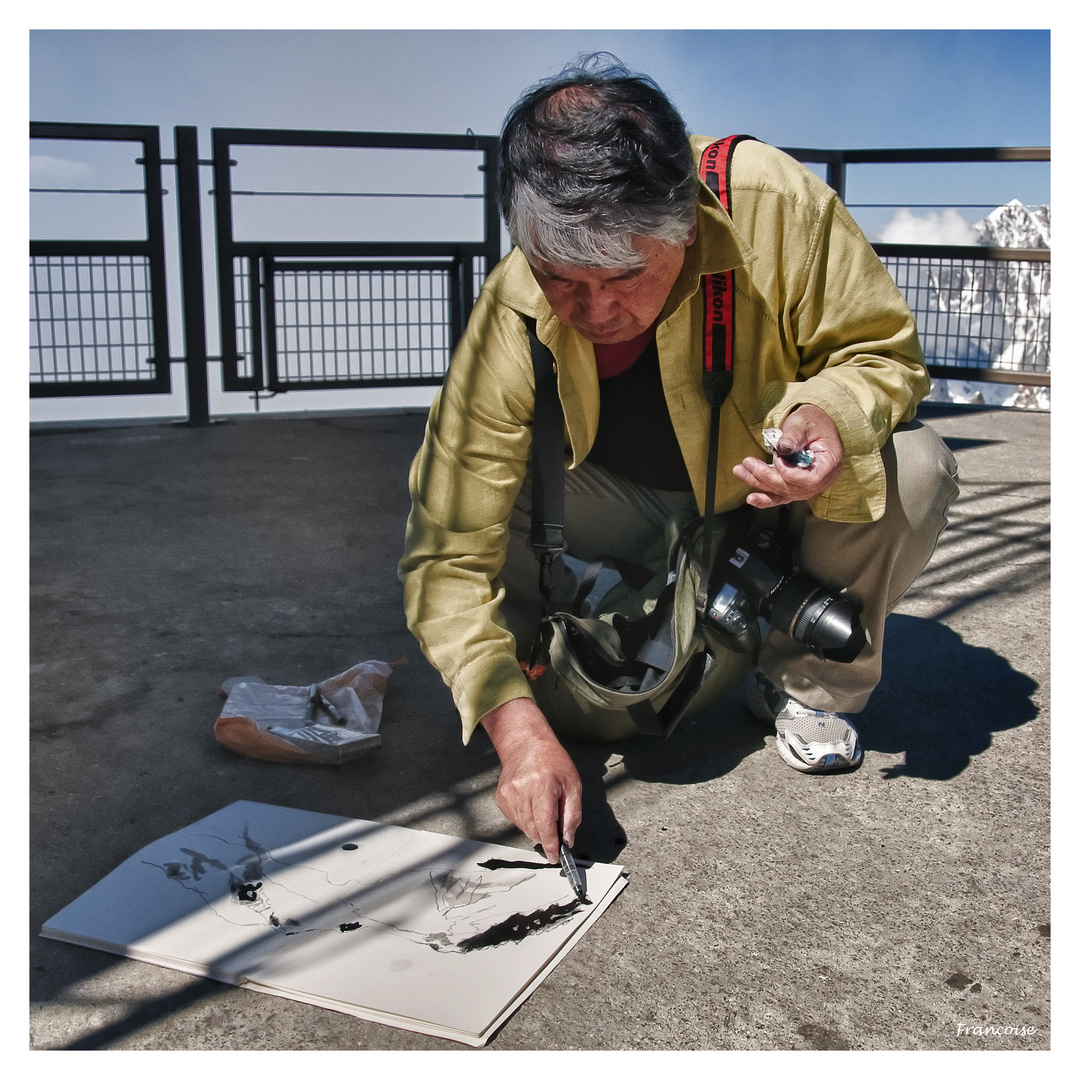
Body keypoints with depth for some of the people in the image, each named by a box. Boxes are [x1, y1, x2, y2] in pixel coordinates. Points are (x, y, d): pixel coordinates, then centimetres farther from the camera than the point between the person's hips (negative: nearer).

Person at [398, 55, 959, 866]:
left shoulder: (777, 206, -32)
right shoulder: (508, 325, -30)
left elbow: (886, 350, -15)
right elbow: (448, 555, -29)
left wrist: (830, 413, -40)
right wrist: (519, 728, -42)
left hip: (776, 491, 0)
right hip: (633, 510, 0)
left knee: (913, 470, -30)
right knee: (446, 495, -26)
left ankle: (806, 685, -2)